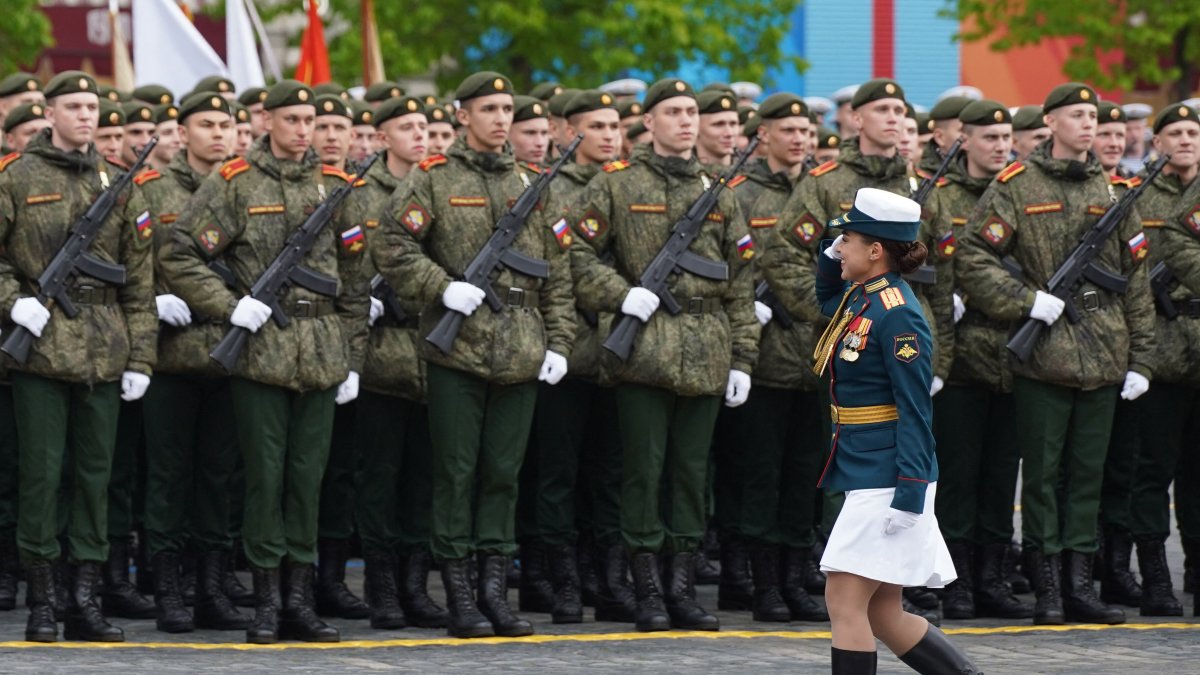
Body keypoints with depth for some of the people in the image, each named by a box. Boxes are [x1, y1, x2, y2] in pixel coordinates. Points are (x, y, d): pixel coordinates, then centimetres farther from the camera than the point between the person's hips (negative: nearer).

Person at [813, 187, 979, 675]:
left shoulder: (897, 314, -16)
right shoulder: (857, 298, 10)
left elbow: (915, 409, -18)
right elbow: (826, 298, 36)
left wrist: (909, 494, -22)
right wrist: (829, 252, 16)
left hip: (888, 481, -9)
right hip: (866, 475, 9)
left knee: (845, 601, -8)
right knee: (883, 616, 10)